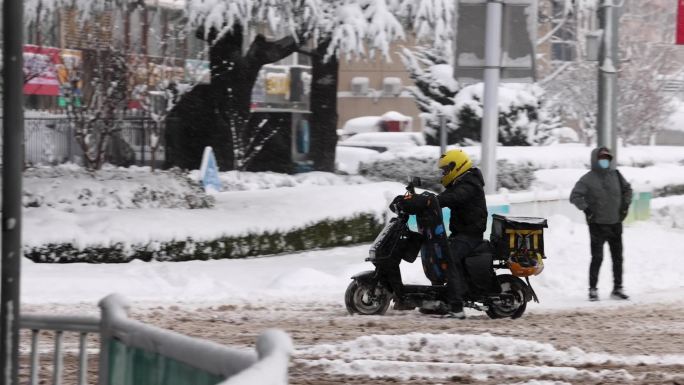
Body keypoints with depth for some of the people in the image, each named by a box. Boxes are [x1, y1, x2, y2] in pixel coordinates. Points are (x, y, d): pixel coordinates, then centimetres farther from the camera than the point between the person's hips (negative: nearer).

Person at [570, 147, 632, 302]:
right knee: (597, 258, -8)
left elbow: (627, 189, 22)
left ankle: (618, 289, 17)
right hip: (597, 225, -5)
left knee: (618, 258, 9)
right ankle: (593, 289, 0)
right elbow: (575, 196, -12)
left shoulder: (615, 175, 7)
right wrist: (586, 209, -17)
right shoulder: (587, 179, -8)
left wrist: (625, 205, 12)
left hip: (615, 223, 5)